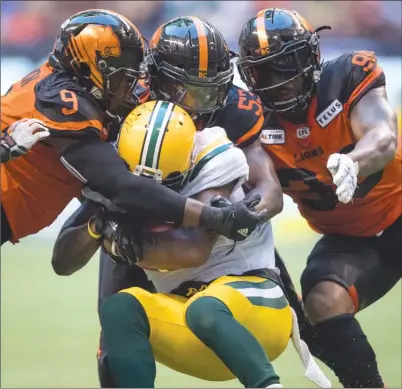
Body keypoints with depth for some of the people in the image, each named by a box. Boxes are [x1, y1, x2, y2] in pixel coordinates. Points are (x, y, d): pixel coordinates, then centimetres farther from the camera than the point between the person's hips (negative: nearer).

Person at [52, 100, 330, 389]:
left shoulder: (216, 162, -15)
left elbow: (194, 251, -27)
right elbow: (62, 262, 1)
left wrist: (125, 247, -15)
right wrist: (97, 226, -19)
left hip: (255, 302, -6)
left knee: (204, 311, -37)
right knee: (120, 309, -21)